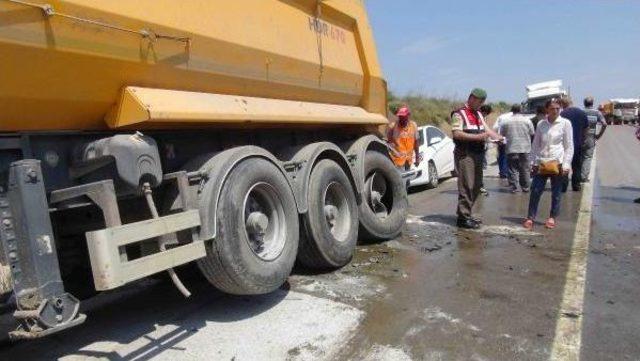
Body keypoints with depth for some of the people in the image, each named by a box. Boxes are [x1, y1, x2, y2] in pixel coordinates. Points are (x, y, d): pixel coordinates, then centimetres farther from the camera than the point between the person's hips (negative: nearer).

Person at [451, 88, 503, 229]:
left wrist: (498, 137, -1)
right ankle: (463, 217, -5)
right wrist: (477, 137, -22)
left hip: (478, 154, 9)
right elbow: (456, 133, -18)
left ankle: (466, 213, 21)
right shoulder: (459, 114, -6)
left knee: (476, 186, 11)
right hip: (465, 154, -9)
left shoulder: (479, 115, 22)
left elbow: (486, 129, 18)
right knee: (467, 185, -10)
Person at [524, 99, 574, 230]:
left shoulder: (565, 123, -2)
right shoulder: (541, 124, 5)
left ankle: (552, 218, 20)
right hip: (542, 162, 2)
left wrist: (566, 164, -8)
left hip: (557, 162, -2)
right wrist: (534, 162, 4)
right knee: (535, 191, 1)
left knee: (556, 193, 7)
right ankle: (530, 217, 9)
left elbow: (569, 146, -2)